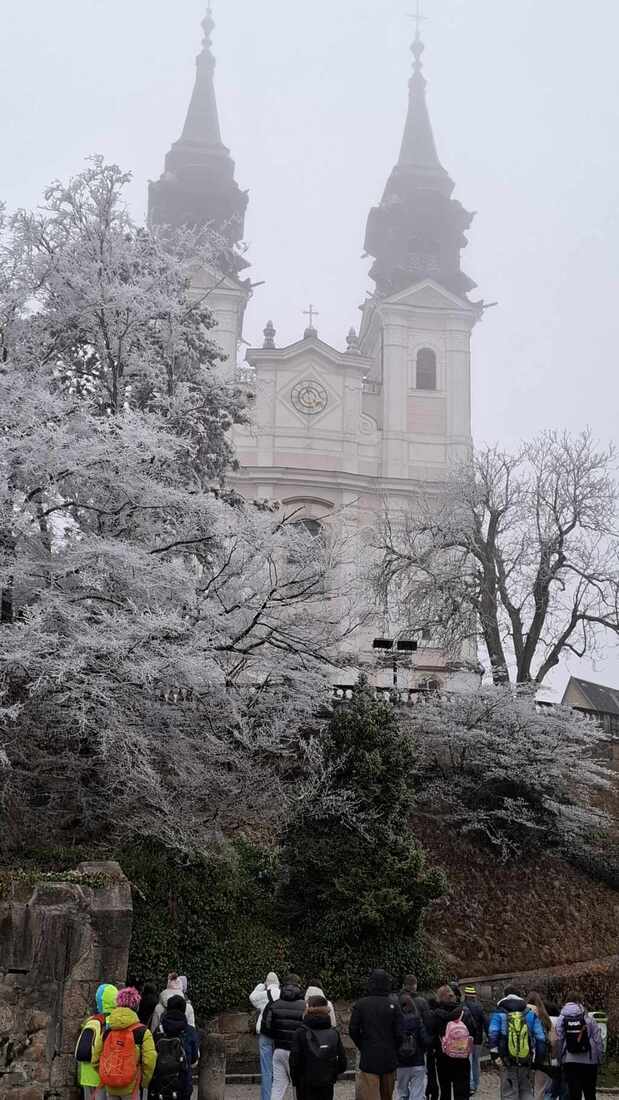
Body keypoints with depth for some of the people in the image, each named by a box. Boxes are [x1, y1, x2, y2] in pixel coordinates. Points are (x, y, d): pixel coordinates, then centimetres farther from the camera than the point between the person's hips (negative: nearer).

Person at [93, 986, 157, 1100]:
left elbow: (95, 1059, 6)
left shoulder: (106, 1030, 3)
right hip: (130, 1088, -4)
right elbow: (149, 1060, -15)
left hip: (110, 1087, 4)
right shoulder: (142, 1032, -9)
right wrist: (144, 1082, 1)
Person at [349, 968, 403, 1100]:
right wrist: (393, 1050, 11)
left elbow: (353, 1031, -4)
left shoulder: (360, 1005, -5)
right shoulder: (394, 1006, -5)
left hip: (368, 1059, -2)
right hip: (389, 1059, 2)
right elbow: (399, 1033, -6)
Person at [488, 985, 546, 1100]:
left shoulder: (499, 1014, 1)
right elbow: (540, 1038, 5)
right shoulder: (531, 1014, 8)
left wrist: (495, 1056, -9)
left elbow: (492, 1035, -11)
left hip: (507, 1064, -2)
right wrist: (539, 1059, 9)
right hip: (527, 1063, 2)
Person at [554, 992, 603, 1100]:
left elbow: (558, 1041, -6)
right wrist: (599, 1058, 6)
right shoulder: (590, 1019, -3)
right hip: (589, 1062, 0)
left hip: (569, 1062, 0)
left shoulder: (561, 1019, -2)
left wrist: (560, 1059, 2)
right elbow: (599, 1041, -4)